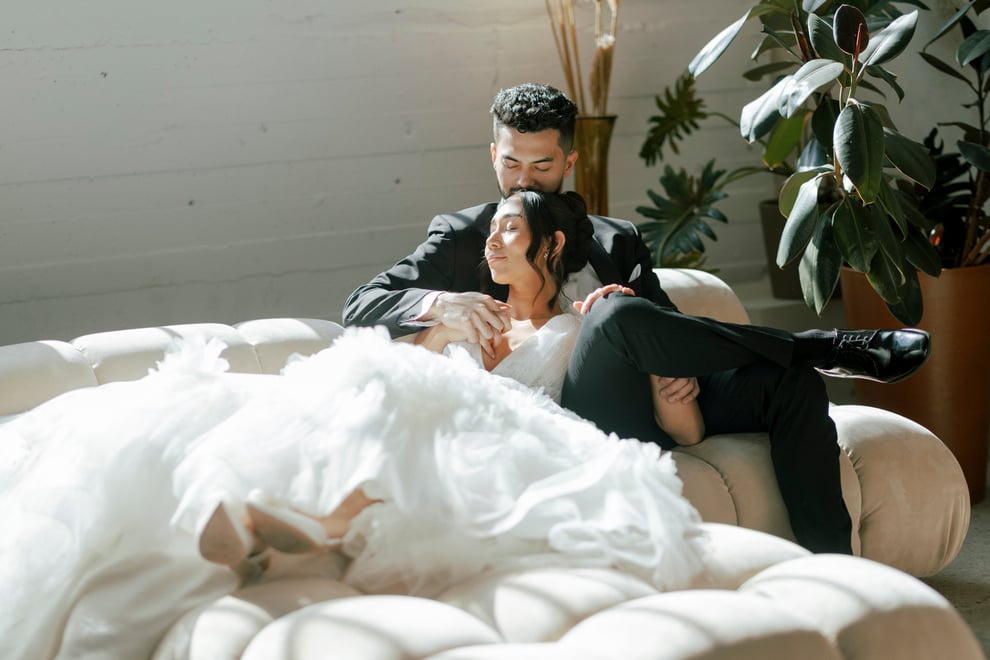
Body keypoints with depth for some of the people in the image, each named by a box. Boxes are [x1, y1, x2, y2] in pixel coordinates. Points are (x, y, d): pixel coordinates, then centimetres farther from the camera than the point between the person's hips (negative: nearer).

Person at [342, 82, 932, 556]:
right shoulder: (462, 237, 14)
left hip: (650, 410, 5)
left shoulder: (617, 241, 25)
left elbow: (667, 326, 18)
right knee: (618, 311, -33)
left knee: (788, 381, -19)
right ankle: (827, 348, -19)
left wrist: (684, 370, -7)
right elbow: (362, 306, 4)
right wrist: (442, 304, -18)